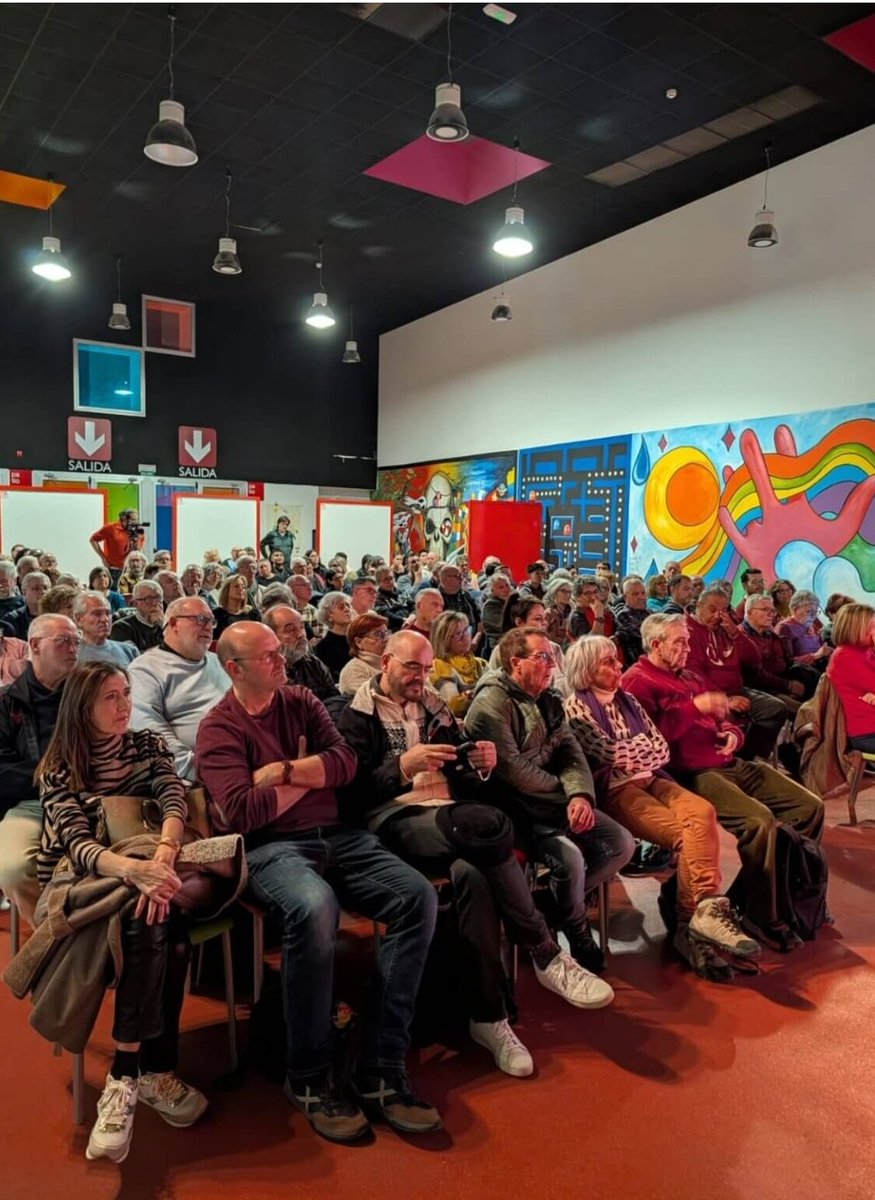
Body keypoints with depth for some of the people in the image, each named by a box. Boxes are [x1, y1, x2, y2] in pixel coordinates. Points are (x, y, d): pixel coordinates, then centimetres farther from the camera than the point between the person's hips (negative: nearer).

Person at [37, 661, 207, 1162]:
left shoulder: (147, 744, 5)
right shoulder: (59, 768, -4)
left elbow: (175, 801, -12)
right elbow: (77, 844, -19)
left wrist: (161, 860, -35)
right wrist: (136, 870, -41)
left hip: (143, 870, 3)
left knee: (160, 916, -32)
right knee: (151, 924, -34)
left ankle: (126, 1077, -23)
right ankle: (153, 1069, -26)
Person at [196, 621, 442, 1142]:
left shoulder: (301, 701, 15)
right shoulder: (219, 728, 1)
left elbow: (346, 764, 2)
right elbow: (242, 812, -12)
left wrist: (281, 771, -8)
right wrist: (308, 776, -2)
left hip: (338, 836, 5)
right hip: (272, 848, -5)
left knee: (418, 896, -20)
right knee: (314, 908, -38)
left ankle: (382, 1069, -13)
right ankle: (310, 1077, -14)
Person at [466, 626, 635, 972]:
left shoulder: (546, 699, 12)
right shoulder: (492, 702, -15)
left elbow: (571, 752, 5)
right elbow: (512, 770, -21)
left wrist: (580, 794, -16)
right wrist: (564, 789, -6)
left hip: (553, 800, 8)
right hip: (515, 808, -8)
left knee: (621, 844, -3)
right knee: (571, 858, -27)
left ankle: (555, 902, 11)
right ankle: (578, 937, 3)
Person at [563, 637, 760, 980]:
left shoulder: (627, 701, 20)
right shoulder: (576, 706, -1)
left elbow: (662, 748, 12)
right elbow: (610, 753, -13)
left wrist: (629, 753, -4)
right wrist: (643, 745, 4)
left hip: (649, 780, 6)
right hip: (614, 790, -6)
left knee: (702, 812, -25)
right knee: (688, 833, -27)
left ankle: (699, 916, -26)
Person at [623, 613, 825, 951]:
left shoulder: (689, 677, 25)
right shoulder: (638, 681, -4)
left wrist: (732, 734, 6)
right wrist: (694, 707, -18)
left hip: (731, 764, 10)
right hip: (691, 773, -9)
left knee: (810, 807, 1)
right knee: (759, 820, -30)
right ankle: (762, 918, -12)